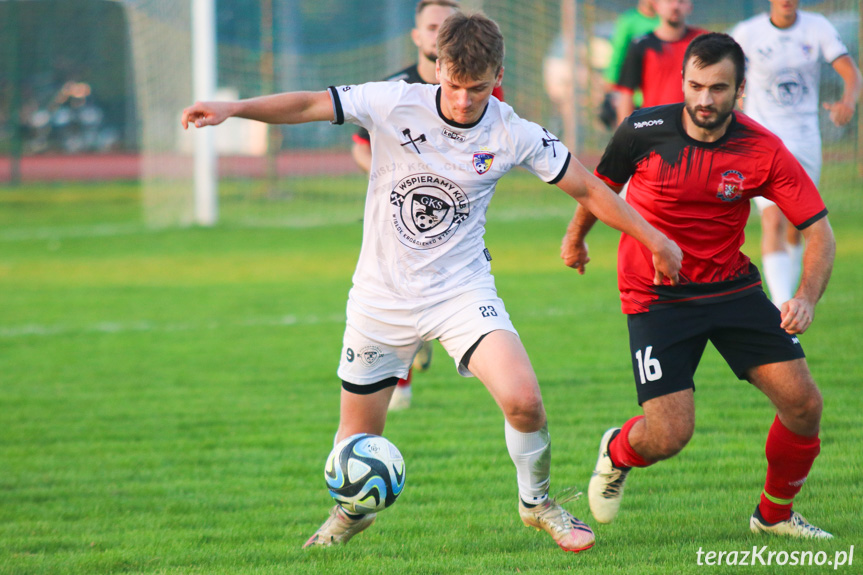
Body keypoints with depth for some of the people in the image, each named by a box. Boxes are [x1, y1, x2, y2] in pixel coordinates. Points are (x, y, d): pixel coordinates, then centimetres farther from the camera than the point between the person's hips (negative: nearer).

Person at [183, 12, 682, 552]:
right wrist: (233, 108, -29)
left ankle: (537, 502, 6)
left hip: (463, 290, 0)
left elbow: (589, 188, 0)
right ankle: (350, 513, 43)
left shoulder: (514, 136, -10)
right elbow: (308, 106, -14)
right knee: (359, 435, 9)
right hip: (382, 297, 0)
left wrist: (655, 240, 2)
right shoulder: (395, 104, -14)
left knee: (523, 400, -22)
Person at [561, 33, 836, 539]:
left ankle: (775, 514, 18)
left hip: (733, 286, 2)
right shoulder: (644, 132, -14)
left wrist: (807, 298, -28)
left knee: (804, 403, -9)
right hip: (657, 299, -2)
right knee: (668, 435, -14)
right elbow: (602, 184, 8)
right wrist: (577, 236, 26)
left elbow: (819, 232, -10)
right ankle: (618, 452, 25)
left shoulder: (763, 151, -12)